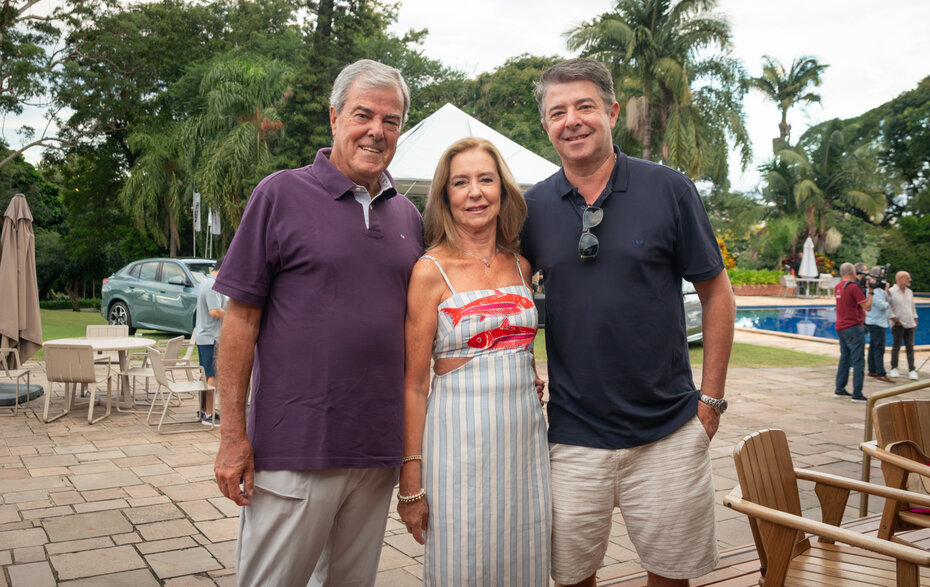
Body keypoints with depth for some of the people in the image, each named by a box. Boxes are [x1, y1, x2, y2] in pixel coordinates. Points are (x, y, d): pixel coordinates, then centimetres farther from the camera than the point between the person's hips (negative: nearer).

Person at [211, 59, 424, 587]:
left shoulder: (408, 216, 10)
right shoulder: (281, 194, -4)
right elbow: (241, 317, -5)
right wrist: (233, 434, -8)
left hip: (378, 453, 5)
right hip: (294, 447, -4)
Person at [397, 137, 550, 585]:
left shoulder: (521, 266, 8)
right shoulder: (431, 270, -7)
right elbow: (413, 384, -8)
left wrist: (528, 377, 5)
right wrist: (411, 481, -10)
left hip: (526, 433, 5)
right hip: (460, 437, -5)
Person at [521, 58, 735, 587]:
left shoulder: (668, 189, -4)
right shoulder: (533, 206, 2)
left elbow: (717, 294, 2)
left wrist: (712, 398, -1)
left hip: (669, 431, -1)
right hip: (573, 436, 1)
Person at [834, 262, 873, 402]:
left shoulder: (838, 287, 9)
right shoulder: (853, 287, -15)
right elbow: (867, 307, -15)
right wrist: (870, 291, -5)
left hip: (840, 328, 9)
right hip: (853, 328, -9)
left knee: (844, 358, 16)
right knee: (858, 361, -5)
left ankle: (839, 390, 19)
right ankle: (857, 394, -5)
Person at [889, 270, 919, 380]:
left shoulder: (909, 292, 13)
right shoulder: (891, 292, -8)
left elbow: (913, 307, 20)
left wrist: (915, 321, 15)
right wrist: (895, 319, -13)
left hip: (909, 324, 5)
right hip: (898, 325, -5)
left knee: (910, 347, 2)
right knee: (896, 347, 2)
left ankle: (911, 370, 2)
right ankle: (894, 368, 14)